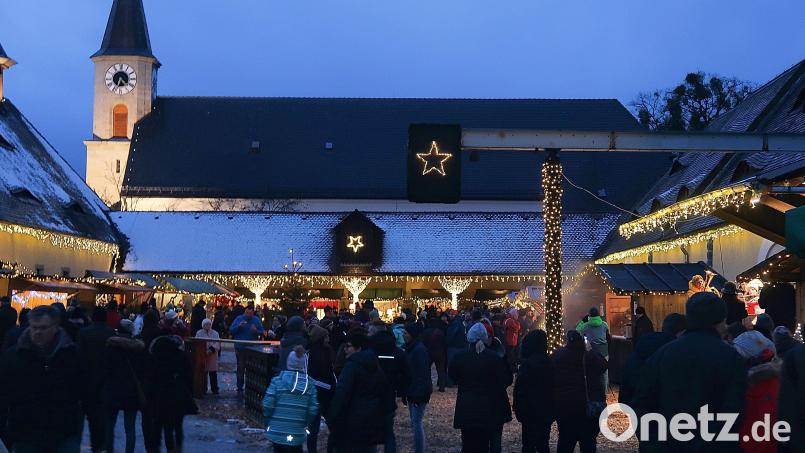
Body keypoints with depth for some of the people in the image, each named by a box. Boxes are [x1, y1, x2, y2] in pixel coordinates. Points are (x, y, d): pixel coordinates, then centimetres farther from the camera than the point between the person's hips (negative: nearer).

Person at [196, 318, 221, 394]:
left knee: (213, 374, 3)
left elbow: (217, 344, -2)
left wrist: (212, 349, -18)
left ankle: (214, 389, 11)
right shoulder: (199, 333, 6)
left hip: (213, 356, 1)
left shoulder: (215, 333, 9)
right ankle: (203, 389, 9)